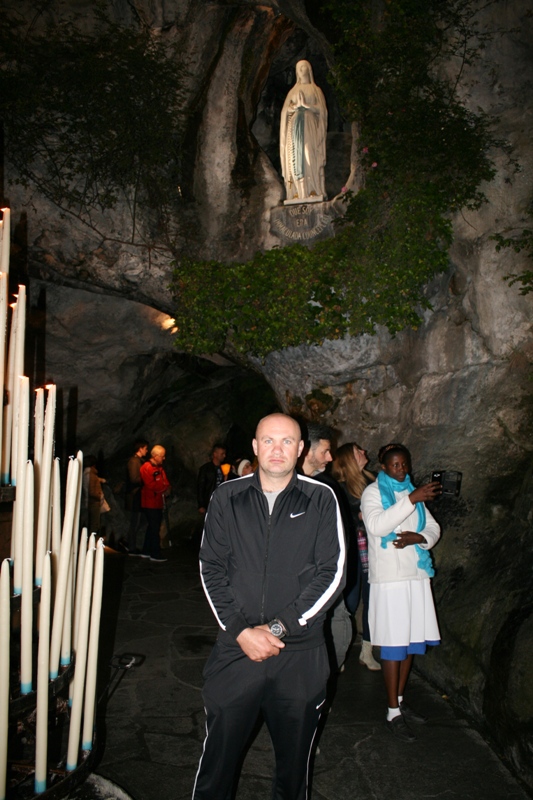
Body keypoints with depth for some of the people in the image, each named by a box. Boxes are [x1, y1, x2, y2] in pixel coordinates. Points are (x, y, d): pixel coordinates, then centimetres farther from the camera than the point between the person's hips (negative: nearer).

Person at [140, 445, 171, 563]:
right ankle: (155, 554, -2)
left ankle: (146, 552, 22)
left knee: (153, 527, 14)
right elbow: (151, 485, -21)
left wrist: (167, 489, -4)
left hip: (158, 502, 9)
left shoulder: (159, 468, 16)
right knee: (154, 528, -7)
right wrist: (164, 488, -10)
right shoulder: (146, 468, -13)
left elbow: (165, 482, 18)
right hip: (150, 503, -9)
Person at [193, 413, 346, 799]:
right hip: (236, 650, 1)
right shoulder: (227, 497, 2)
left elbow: (332, 573, -5)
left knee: (294, 760, 16)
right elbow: (211, 570, 2)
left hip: (300, 654, 0)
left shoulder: (321, 499, -2)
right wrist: (240, 630, -9)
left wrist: (279, 627, -10)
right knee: (218, 758, 10)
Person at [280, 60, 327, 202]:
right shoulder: (293, 91, 21)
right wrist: (295, 106, -7)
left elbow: (321, 109, 3)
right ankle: (297, 192, -15)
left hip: (310, 125, -2)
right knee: (295, 157, -9)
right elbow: (286, 110, 13)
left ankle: (313, 191, -19)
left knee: (310, 157, -14)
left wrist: (305, 104, -11)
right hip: (295, 125, 3)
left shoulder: (315, 90, 14)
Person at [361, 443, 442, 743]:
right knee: (394, 644, -3)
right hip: (389, 579, -6)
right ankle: (394, 713, 6)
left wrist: (417, 537, -11)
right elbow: (376, 525, -21)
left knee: (412, 641, 13)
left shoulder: (412, 492, 15)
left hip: (416, 575, 6)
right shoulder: (373, 492, -3)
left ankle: (400, 699, 28)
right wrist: (412, 499, -26)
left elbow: (434, 528, 11)